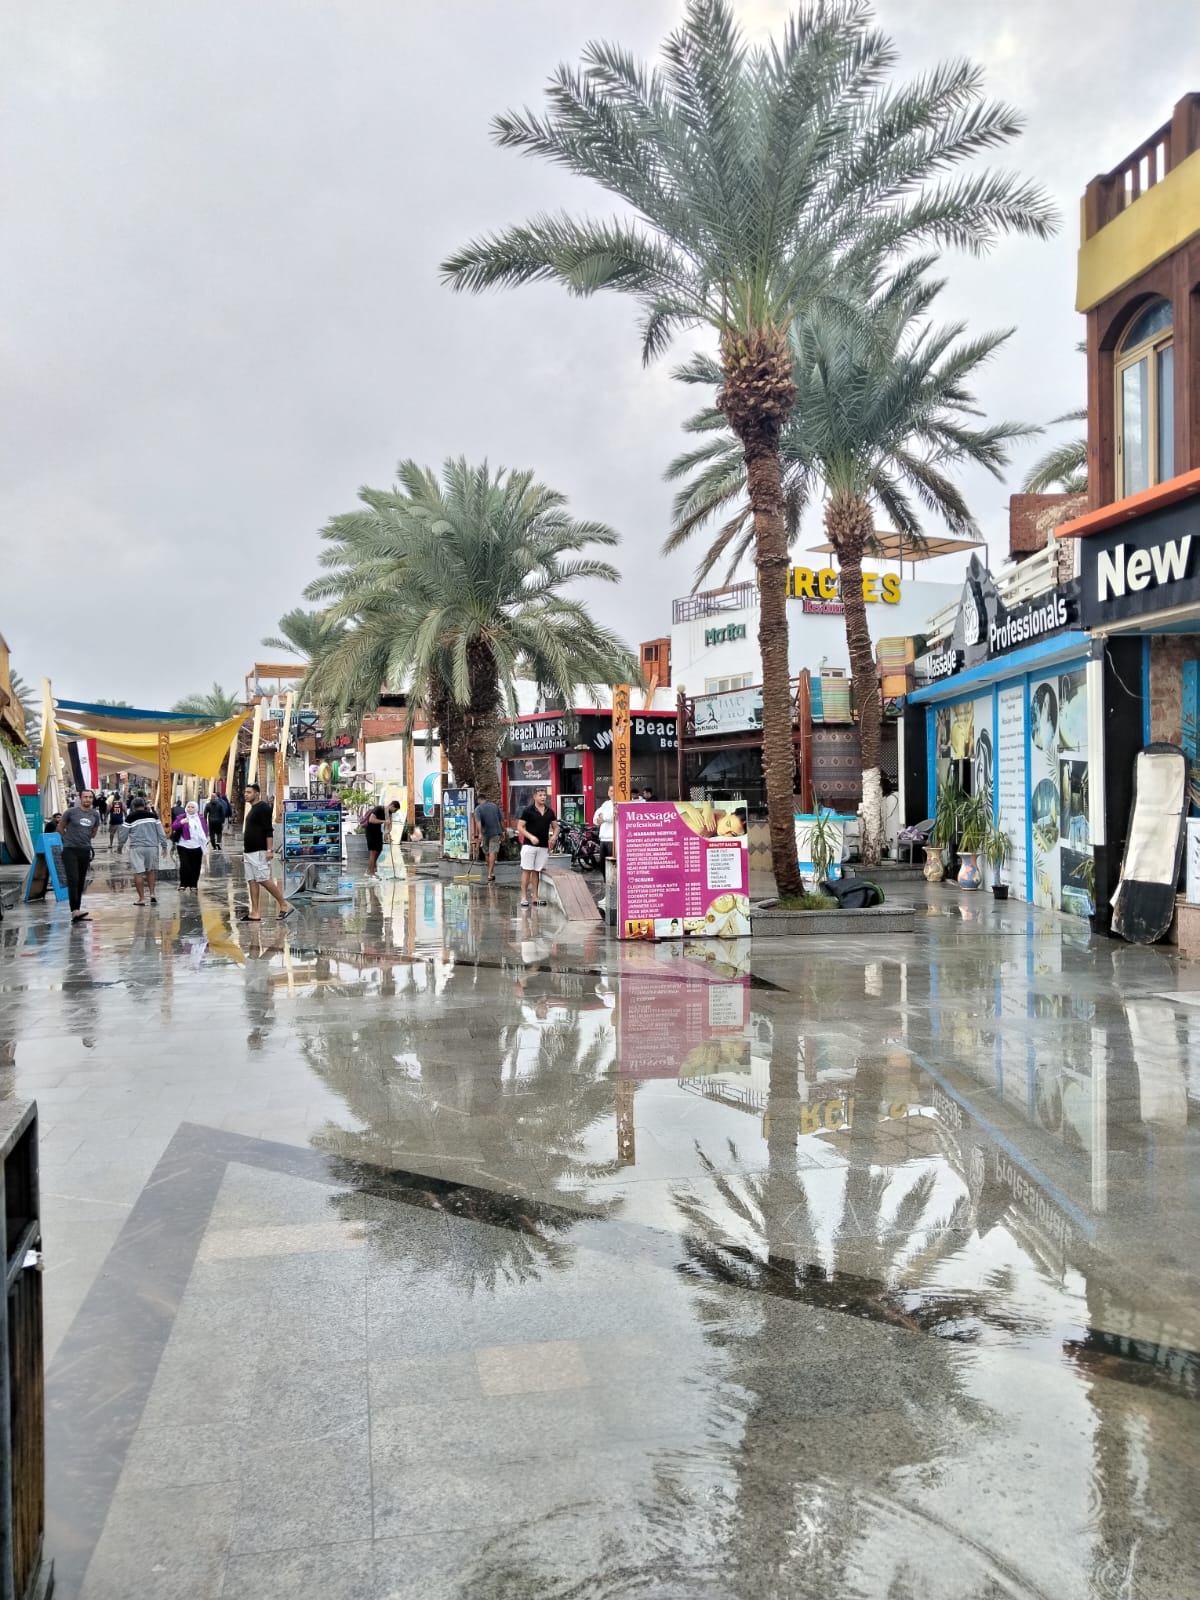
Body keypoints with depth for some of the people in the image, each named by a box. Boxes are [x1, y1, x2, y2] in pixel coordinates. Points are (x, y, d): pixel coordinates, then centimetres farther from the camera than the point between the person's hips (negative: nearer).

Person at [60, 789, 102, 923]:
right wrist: (69, 838, 13)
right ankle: (75, 910, -22)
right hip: (70, 850, -5)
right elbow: (60, 828, 8)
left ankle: (77, 911, 13)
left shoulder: (95, 814, 7)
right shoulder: (71, 812, -5)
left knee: (81, 882, 8)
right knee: (73, 880, -14)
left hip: (85, 851, 5)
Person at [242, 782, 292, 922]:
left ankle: (284, 905, -2)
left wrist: (270, 849, -23)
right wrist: (245, 850, 24)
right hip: (249, 851, 10)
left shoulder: (263, 807, -10)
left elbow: (269, 830, -17)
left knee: (264, 880, -11)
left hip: (259, 851, -10)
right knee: (252, 880, 5)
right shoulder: (252, 809, 19)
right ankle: (255, 913, 4)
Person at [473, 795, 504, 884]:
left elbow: (478, 821, -18)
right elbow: (501, 820, 10)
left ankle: (491, 873, 24)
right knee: (493, 852, -6)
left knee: (487, 853, 15)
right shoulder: (495, 806, 8)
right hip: (496, 832, 1)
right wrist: (502, 831, 19)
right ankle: (490, 874, -17)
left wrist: (479, 834, -26)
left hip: (485, 833, -1)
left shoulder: (478, 808, -3)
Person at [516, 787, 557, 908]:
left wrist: (554, 836, -4)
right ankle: (524, 897, -1)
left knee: (537, 871, 8)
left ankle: (535, 897, 12)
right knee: (526, 870, -4)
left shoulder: (549, 812, 9)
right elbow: (520, 827, -5)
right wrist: (531, 837, -19)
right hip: (529, 845, -4)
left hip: (544, 847, 4)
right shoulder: (528, 810, -4)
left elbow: (556, 827, 17)